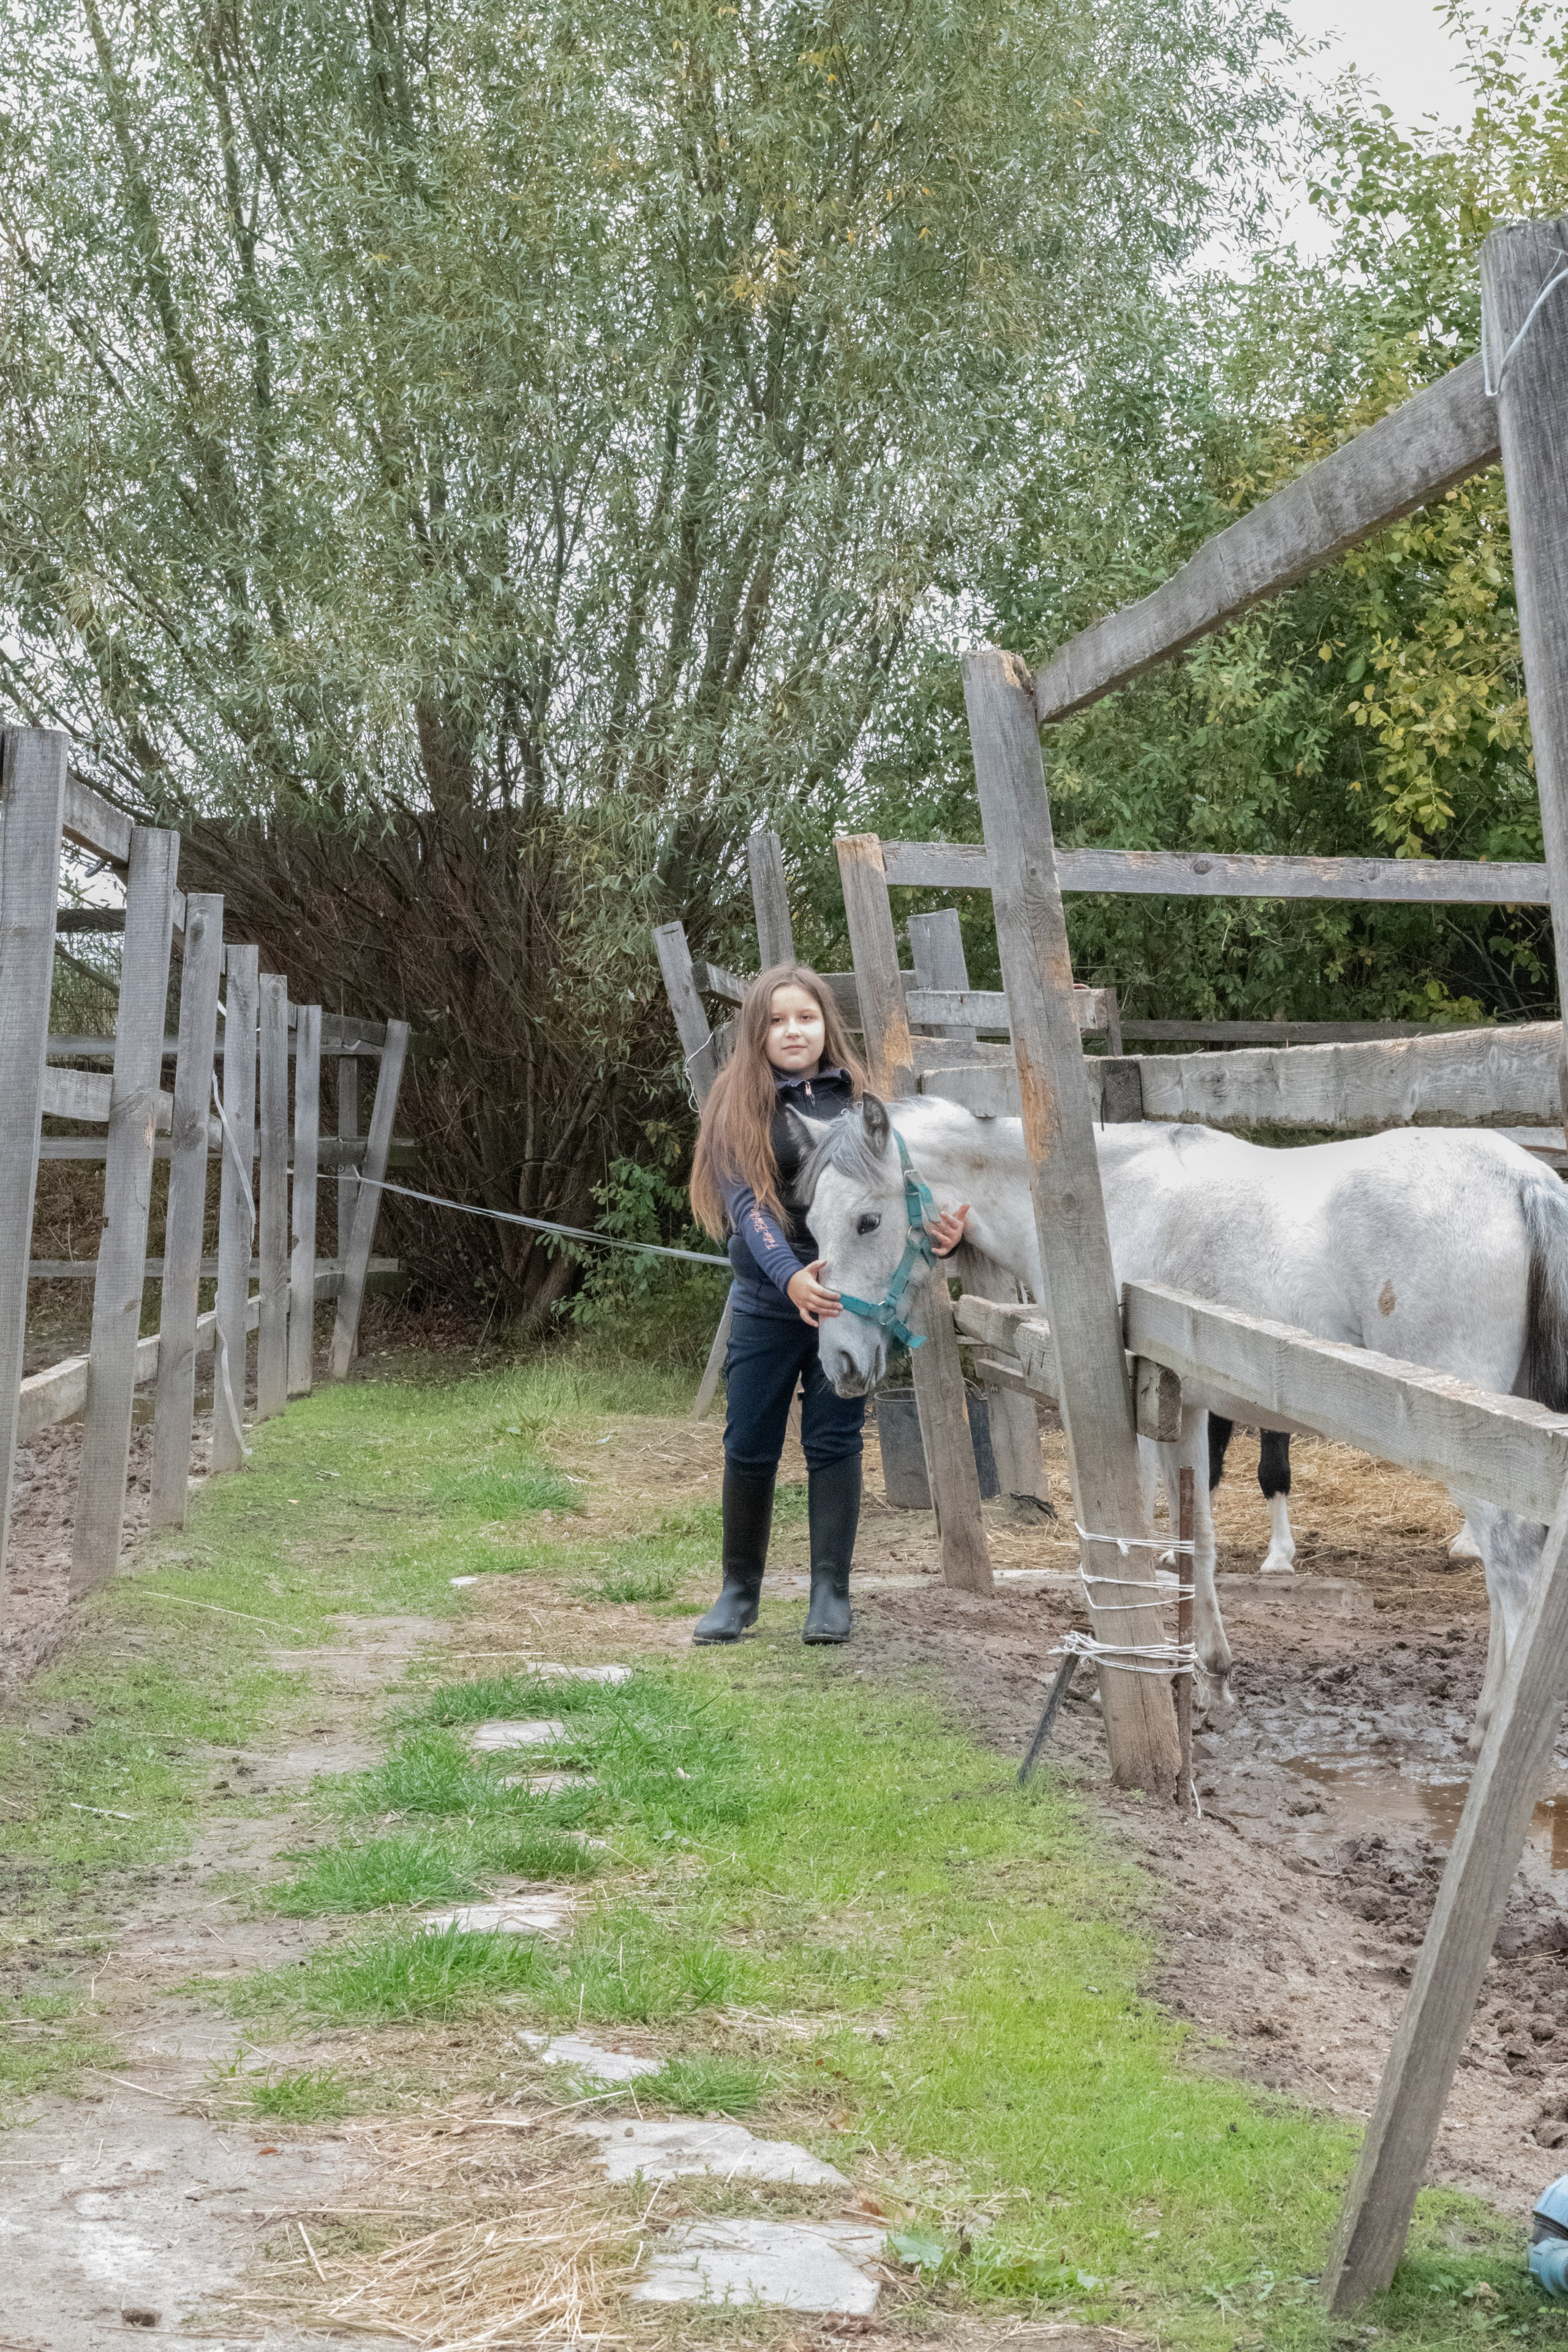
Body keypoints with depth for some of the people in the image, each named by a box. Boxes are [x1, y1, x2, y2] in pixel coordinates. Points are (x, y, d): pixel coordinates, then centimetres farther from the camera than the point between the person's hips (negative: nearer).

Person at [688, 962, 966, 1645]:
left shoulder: (856, 1098, 4)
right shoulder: (739, 1106, -3)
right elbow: (746, 1204, -14)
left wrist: (938, 1229, -23)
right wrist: (792, 1277, -31)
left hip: (847, 1297, 1)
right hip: (767, 1301, -1)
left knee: (835, 1441, 2)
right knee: (750, 1447, 7)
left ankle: (831, 1592, 11)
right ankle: (740, 1589, 23)